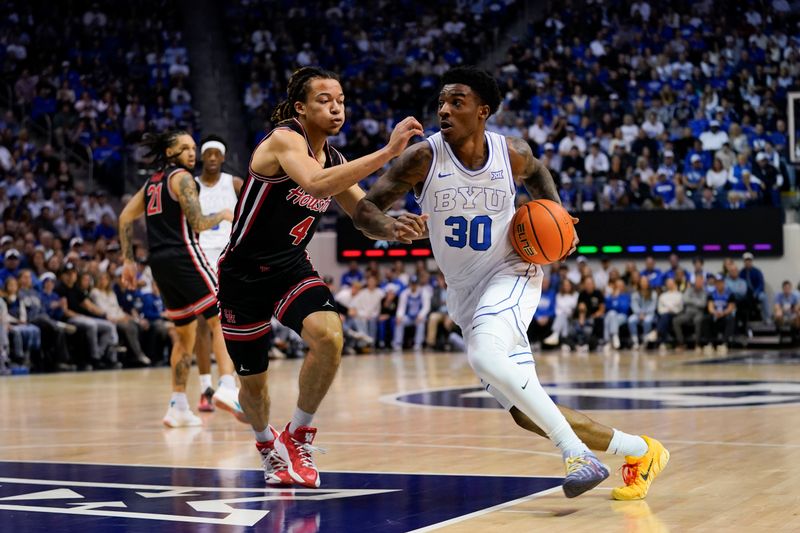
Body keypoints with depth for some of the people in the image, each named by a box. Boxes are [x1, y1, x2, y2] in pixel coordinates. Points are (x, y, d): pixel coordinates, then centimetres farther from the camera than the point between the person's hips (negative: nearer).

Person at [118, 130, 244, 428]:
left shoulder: (152, 182, 21)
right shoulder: (182, 178, -3)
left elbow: (125, 218, 19)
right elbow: (198, 223, -11)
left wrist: (129, 260, 18)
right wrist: (223, 215, 7)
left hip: (159, 263, 8)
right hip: (183, 256, -8)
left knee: (185, 334, 16)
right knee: (222, 320, -9)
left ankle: (178, 407, 11)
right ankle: (227, 388, -26)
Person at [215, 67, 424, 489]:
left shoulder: (334, 160, 2)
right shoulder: (284, 139, -20)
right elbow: (316, 184, -40)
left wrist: (394, 228, -18)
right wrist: (387, 152, -44)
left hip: (293, 270, 5)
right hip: (244, 275, -5)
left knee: (329, 336, -26)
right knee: (252, 382, 8)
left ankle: (298, 435, -4)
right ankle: (267, 443, 43)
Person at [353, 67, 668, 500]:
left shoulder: (511, 153, -10)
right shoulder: (424, 158, -14)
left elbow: (536, 172, 15)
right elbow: (364, 209, -15)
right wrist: (388, 225, -37)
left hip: (511, 273, -3)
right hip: (464, 290, 3)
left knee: (484, 355, -34)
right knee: (526, 414, 0)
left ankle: (576, 451, -24)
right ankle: (639, 451, 15)